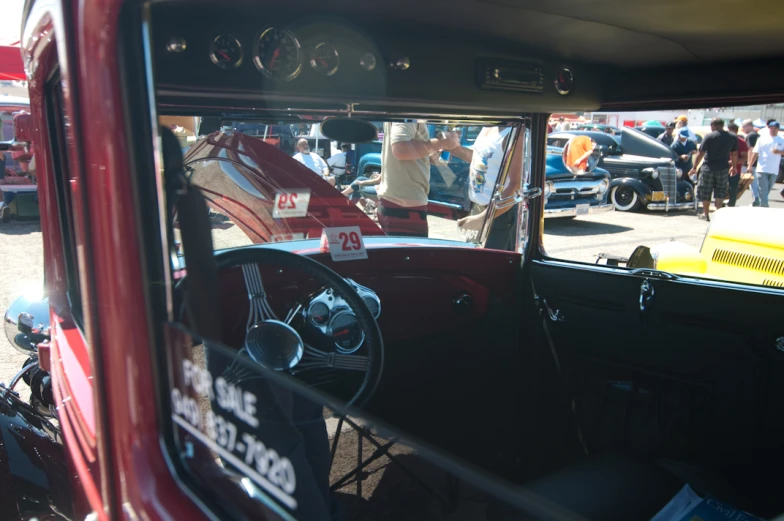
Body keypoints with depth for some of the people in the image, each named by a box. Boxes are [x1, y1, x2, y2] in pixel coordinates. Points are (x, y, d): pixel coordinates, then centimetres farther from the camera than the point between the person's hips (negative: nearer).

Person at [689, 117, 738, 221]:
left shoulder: (709, 137, -9)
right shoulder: (733, 137, 3)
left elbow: (701, 153, -10)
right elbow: (734, 154, 10)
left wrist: (694, 167, -4)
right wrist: (734, 166, 24)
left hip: (708, 168, -3)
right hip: (723, 169, 3)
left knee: (705, 192, 9)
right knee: (720, 192, 11)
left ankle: (706, 214, 16)